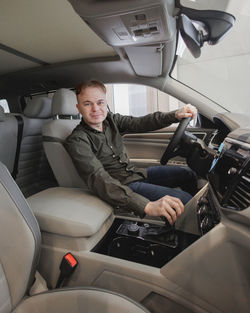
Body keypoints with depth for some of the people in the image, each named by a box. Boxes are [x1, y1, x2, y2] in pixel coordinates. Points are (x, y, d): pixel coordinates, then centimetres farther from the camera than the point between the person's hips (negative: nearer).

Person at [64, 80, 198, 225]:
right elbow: (98, 180, -31)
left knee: (188, 174, 10)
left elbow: (139, 123, -5)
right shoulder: (76, 141, -19)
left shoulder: (111, 120, 4)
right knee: (183, 200, -19)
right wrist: (147, 205, -43)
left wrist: (175, 115, -23)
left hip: (137, 173, 8)